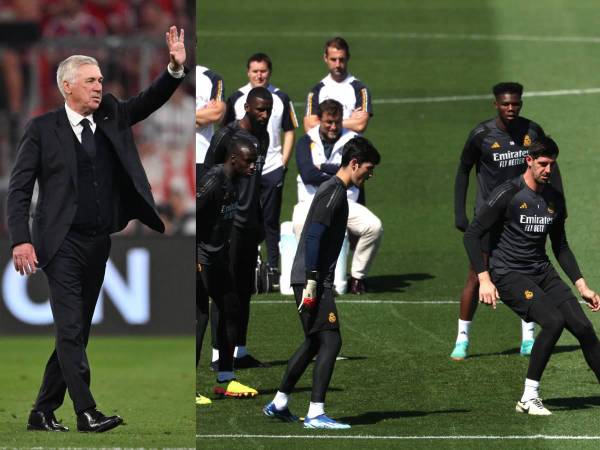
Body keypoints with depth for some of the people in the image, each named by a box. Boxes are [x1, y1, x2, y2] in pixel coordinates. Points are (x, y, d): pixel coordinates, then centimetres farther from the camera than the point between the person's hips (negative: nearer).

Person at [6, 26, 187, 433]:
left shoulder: (111, 117, 11)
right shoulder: (43, 129, -2)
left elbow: (150, 101, 3)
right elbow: (19, 188, -3)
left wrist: (176, 69, -16)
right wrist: (21, 240, -13)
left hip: (98, 244, 5)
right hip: (63, 243, -5)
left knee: (77, 331, 9)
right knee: (70, 329, -12)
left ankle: (43, 413, 17)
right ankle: (86, 413, -15)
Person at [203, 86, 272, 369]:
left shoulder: (263, 138, 14)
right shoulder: (226, 136, -10)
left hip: (250, 224, 8)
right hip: (229, 224, -8)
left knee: (245, 291, 10)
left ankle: (240, 352, 15)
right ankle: (218, 354, -6)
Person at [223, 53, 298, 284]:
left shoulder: (280, 98, 5)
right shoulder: (236, 99, 5)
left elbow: (289, 132, 9)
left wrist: (284, 162, -1)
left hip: (273, 169, 0)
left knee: (271, 221, 2)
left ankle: (273, 269, 5)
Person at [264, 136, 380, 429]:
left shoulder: (333, 190, 19)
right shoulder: (334, 191, -13)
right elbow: (314, 237, -20)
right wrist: (312, 282, -23)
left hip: (311, 280, 10)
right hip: (313, 280, -10)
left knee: (314, 342, 18)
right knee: (330, 341, -11)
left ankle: (278, 404, 25)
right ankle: (315, 413, -13)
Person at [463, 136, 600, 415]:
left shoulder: (554, 199, 9)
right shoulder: (508, 194, -11)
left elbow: (560, 246, 20)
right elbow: (471, 235, -11)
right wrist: (484, 279, -19)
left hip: (542, 272, 6)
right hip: (508, 274, -6)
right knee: (553, 321, -26)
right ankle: (528, 399, -16)